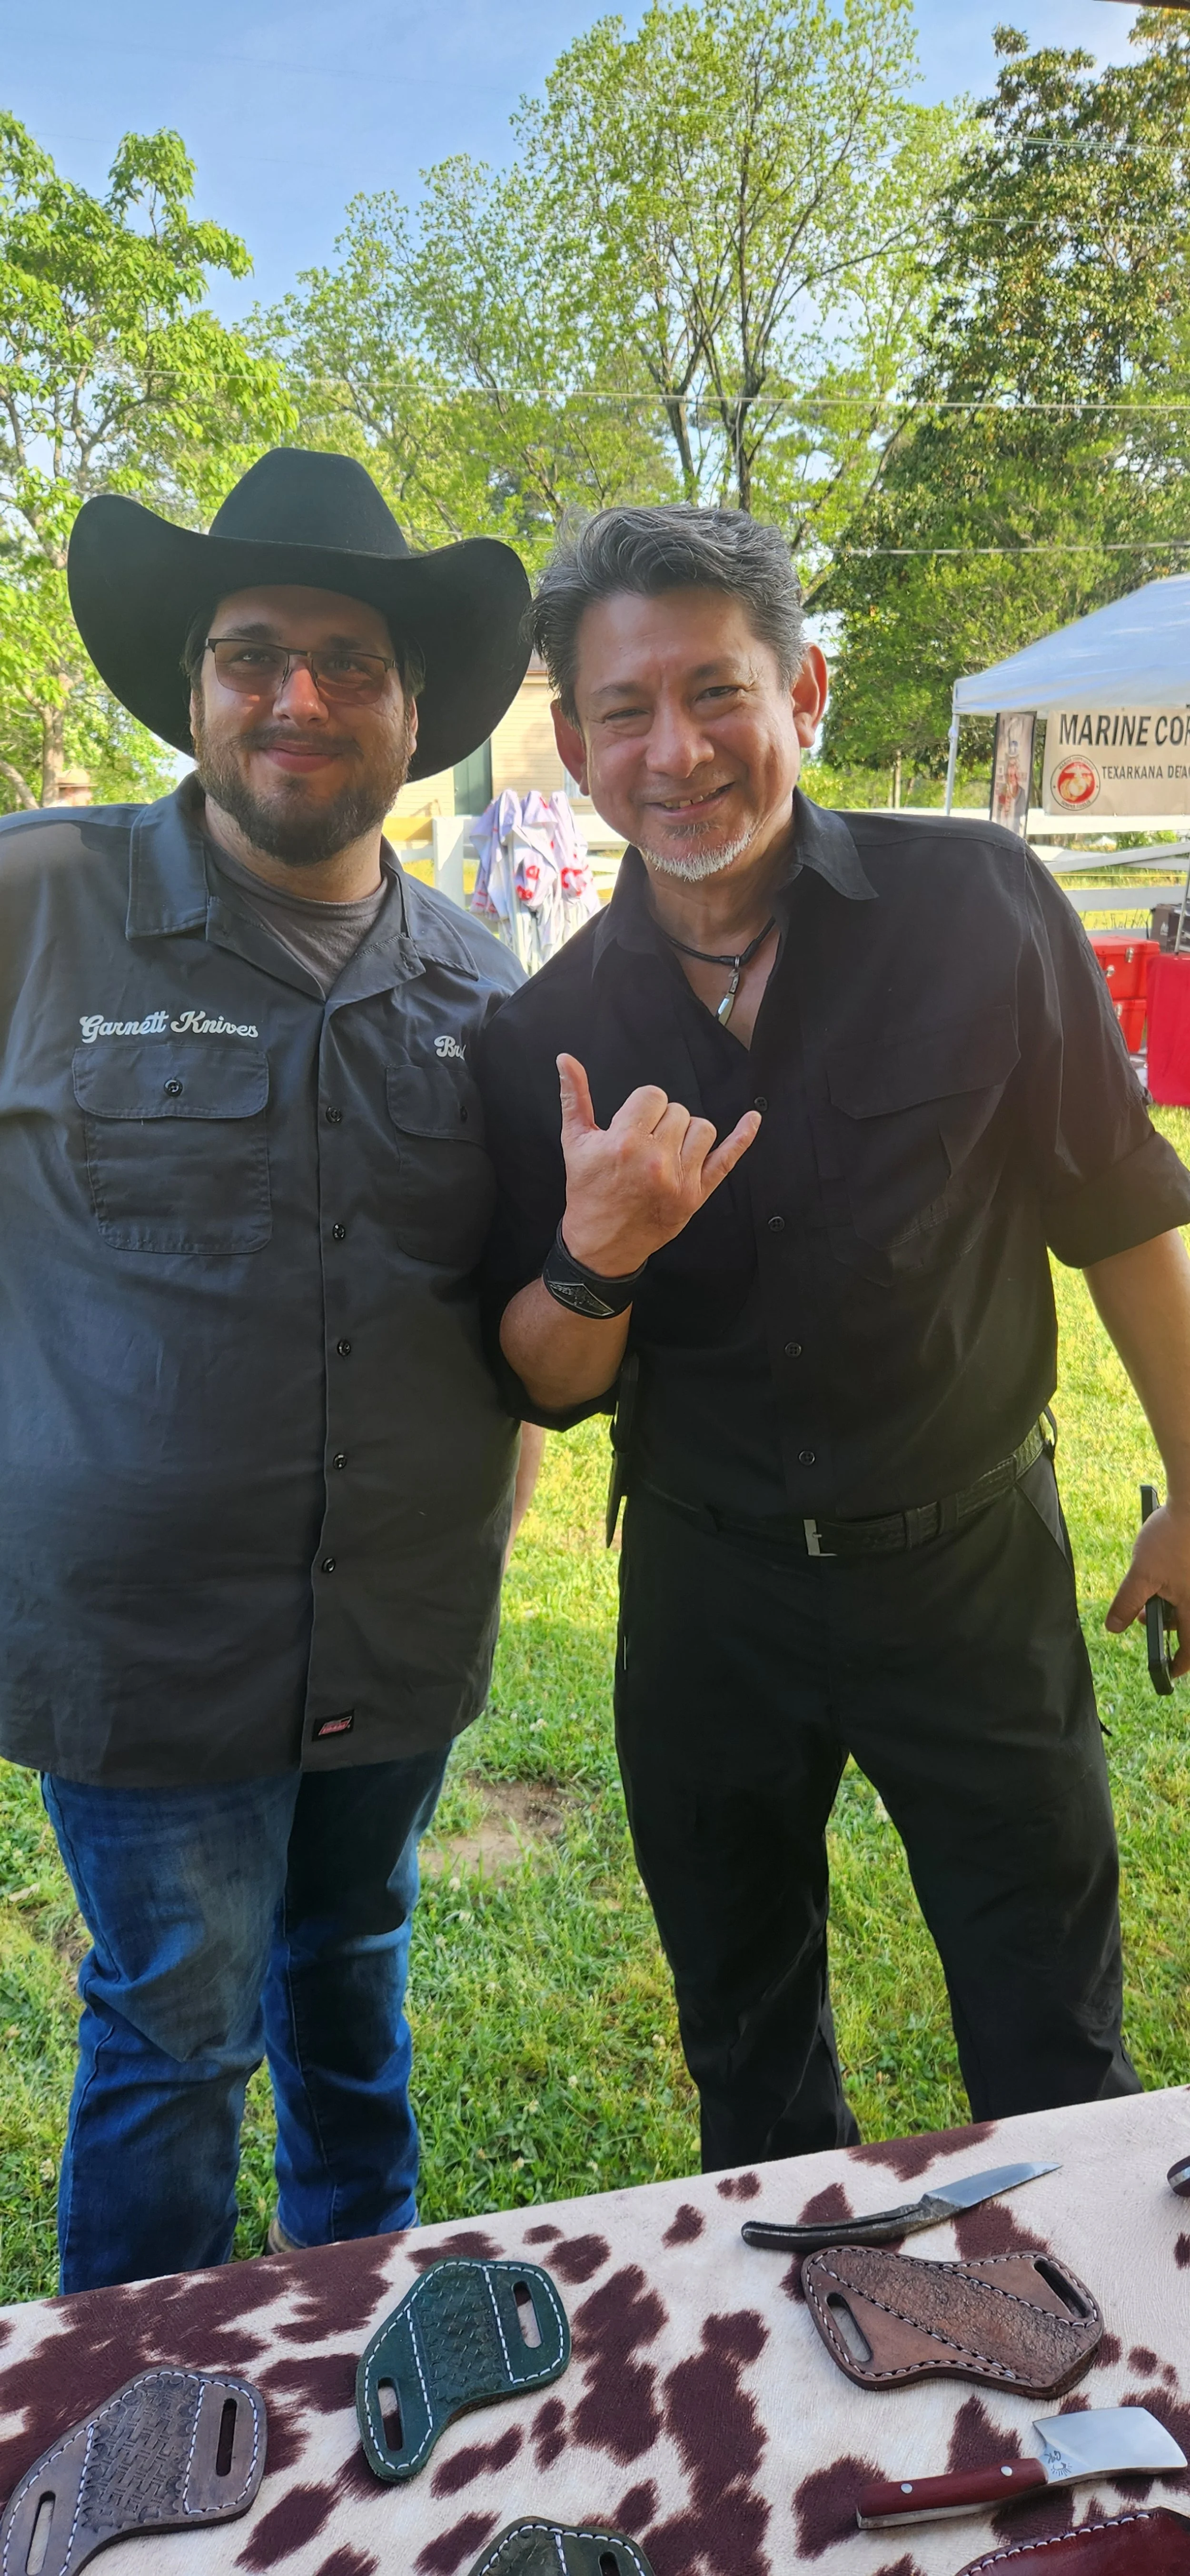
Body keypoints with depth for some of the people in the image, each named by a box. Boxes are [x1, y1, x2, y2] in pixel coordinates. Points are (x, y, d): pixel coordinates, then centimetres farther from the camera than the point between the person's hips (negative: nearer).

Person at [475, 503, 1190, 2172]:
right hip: (707, 1582, 3)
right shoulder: (548, 1035, -7)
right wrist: (592, 1260, -23)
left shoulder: (978, 907, -13)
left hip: (973, 1560, -2)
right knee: (747, 2049, 23)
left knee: (1055, 2057, 13)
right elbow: (553, 1390, -2)